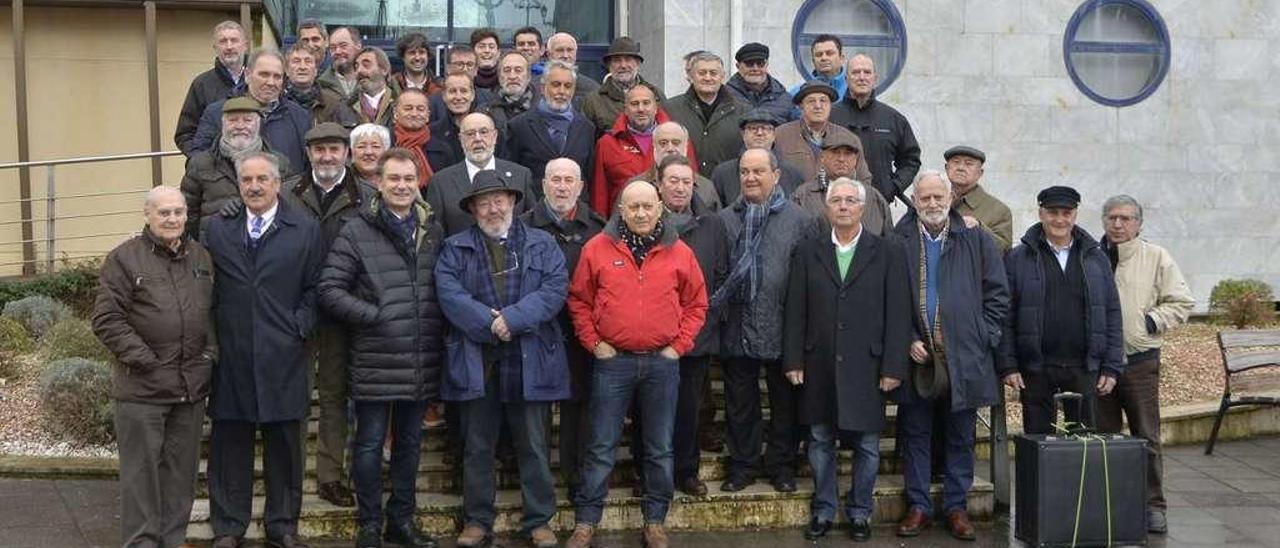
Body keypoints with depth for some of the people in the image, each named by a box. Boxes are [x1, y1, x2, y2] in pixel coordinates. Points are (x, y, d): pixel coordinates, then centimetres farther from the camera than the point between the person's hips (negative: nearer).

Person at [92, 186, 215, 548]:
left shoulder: (201, 257, 11)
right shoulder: (125, 258, -5)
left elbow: (214, 312, 19)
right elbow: (107, 320, -9)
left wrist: (210, 353, 5)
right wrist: (144, 360, -12)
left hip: (192, 384, 5)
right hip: (142, 386, -5)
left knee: (182, 470, 12)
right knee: (141, 470, 0)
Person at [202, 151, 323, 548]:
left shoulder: (305, 230, 5)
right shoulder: (216, 229, 8)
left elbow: (314, 288, 5)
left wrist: (299, 326, -5)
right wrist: (213, 336, 1)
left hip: (283, 356, -1)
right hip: (231, 356, 1)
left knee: (284, 447, 7)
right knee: (229, 445, 6)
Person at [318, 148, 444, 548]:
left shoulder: (432, 230, 8)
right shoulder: (357, 231, -6)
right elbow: (330, 289, -8)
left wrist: (440, 328, 3)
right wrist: (372, 316, -14)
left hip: (421, 361, 4)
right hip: (376, 361, -4)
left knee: (410, 443, 14)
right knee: (370, 444, 4)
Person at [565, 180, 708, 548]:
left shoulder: (680, 253, 3)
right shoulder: (597, 249, 0)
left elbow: (696, 304, 10)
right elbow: (579, 300, 6)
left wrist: (679, 345, 1)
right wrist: (594, 342, -1)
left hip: (663, 363, 2)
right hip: (612, 361, -1)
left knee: (660, 449, 9)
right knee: (601, 449, 3)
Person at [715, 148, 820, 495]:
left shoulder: (800, 220, 0)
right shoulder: (726, 220, 8)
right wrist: (716, 305, -2)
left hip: (782, 330, -2)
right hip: (737, 330, 2)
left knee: (784, 403, 8)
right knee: (740, 403, 10)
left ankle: (782, 466, 21)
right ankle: (742, 465, 22)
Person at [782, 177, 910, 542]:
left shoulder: (888, 253, 2)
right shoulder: (807, 252, 7)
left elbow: (897, 314, -2)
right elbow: (796, 311, 5)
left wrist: (893, 367, -7)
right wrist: (793, 361, -1)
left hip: (867, 367, -1)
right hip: (819, 368, 1)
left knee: (866, 445, 6)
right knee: (820, 443, 10)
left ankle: (860, 513, 21)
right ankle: (823, 511, 22)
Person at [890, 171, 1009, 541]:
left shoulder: (976, 241, 3)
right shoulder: (898, 243, 0)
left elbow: (997, 296, 5)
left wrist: (980, 337, -3)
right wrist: (908, 340, -7)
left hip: (965, 358, 1)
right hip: (917, 357, 0)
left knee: (960, 438, 9)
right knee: (915, 436, 7)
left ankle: (956, 507, 19)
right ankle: (918, 506, 18)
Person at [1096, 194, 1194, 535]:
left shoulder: (1156, 258, 1)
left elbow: (1182, 302, 3)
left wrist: (1150, 321, -7)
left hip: (1140, 362, -2)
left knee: (1147, 437, -1)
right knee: (1103, 438, 9)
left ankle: (1153, 506, 8)